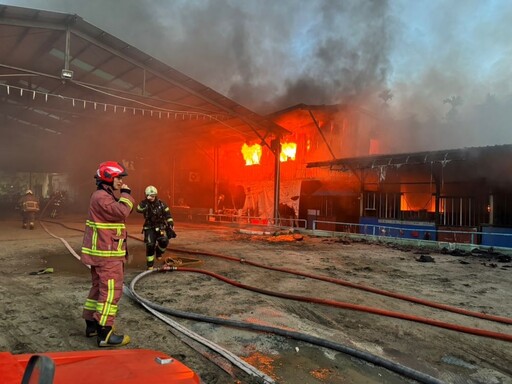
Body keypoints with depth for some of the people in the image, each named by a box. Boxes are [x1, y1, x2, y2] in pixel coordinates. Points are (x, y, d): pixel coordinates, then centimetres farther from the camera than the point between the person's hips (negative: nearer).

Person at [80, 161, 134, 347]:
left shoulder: (104, 196, 18)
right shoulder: (101, 197, -16)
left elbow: (119, 214, 20)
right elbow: (121, 212, -28)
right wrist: (125, 194, -17)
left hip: (102, 253, 11)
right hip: (107, 254, -11)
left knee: (99, 287, 18)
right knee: (111, 291, -9)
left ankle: (92, 325, 29)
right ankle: (104, 334, -5)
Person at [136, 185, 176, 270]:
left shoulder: (161, 204, 0)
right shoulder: (144, 203, -5)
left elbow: (167, 214, 3)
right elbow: (139, 209, -27)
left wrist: (171, 224, -5)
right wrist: (145, 201, -35)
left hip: (160, 227, 1)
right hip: (149, 228, -1)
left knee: (164, 241, -21)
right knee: (150, 245, -10)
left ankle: (159, 252, 13)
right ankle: (150, 265, 5)